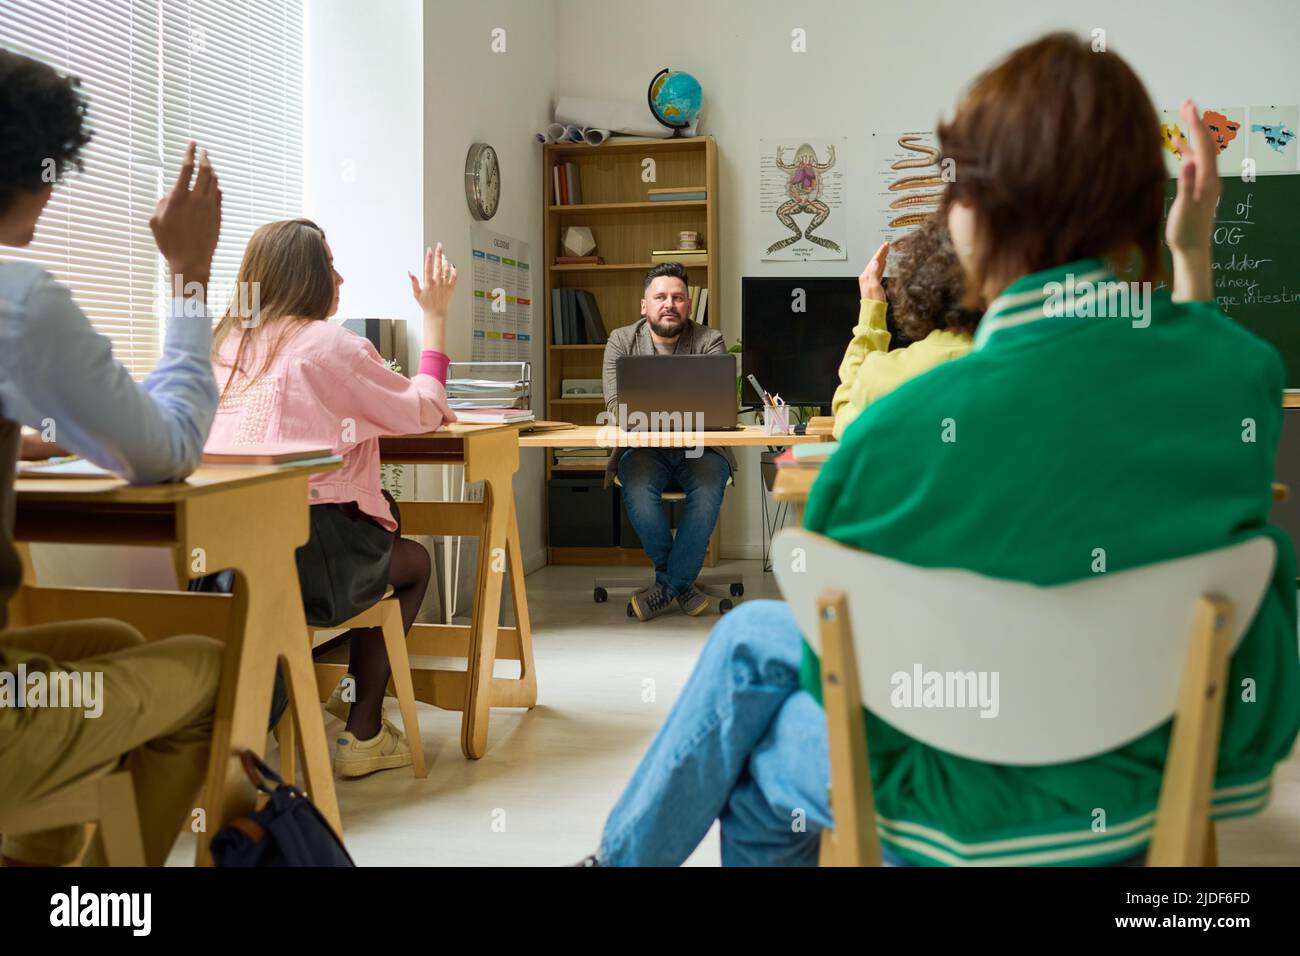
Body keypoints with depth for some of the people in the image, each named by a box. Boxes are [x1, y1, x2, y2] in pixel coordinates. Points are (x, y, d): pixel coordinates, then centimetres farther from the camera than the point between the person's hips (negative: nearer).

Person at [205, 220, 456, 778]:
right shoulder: (328, 343, -6)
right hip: (304, 549, -7)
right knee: (416, 562, 22)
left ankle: (352, 689, 36)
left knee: (384, 518, 30)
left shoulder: (228, 341, 14)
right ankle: (363, 735, 19)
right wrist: (435, 316, 11)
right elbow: (425, 411, 4)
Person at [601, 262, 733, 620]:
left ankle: (667, 585, -14)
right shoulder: (622, 341, 4)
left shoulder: (709, 341, 1)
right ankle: (681, 584, -10)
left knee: (708, 488, -32)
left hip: (699, 447, 0)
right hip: (644, 449, 0)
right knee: (637, 489, -32)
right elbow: (615, 405, -7)